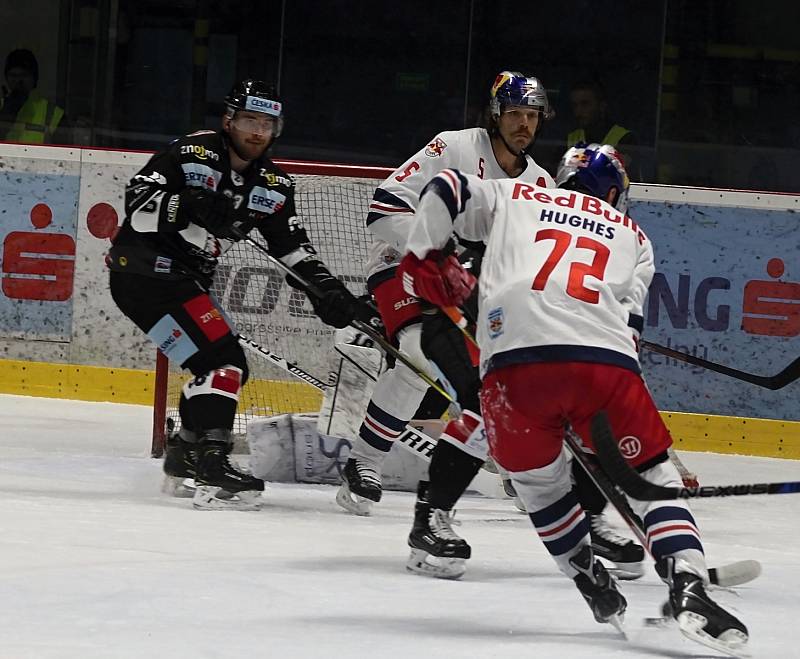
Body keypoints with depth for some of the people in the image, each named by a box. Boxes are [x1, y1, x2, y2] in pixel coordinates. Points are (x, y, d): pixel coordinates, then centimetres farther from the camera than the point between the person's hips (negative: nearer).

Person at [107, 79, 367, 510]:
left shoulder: (272, 185, 7)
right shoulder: (191, 154, -14)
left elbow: (293, 248, 9)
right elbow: (136, 203, -19)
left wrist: (325, 290, -6)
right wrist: (183, 208, -37)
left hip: (186, 281, 9)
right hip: (143, 269, -9)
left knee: (228, 367, 16)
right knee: (219, 358, -21)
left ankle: (185, 454, 31)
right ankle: (210, 462, -26)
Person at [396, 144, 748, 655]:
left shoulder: (513, 197, 30)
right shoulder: (634, 237, 32)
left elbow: (445, 191, 18)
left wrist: (424, 258, 26)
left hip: (512, 360, 0)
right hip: (605, 362, 0)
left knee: (538, 478, 25)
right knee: (653, 477, 11)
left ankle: (593, 583, 23)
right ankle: (688, 588, -9)